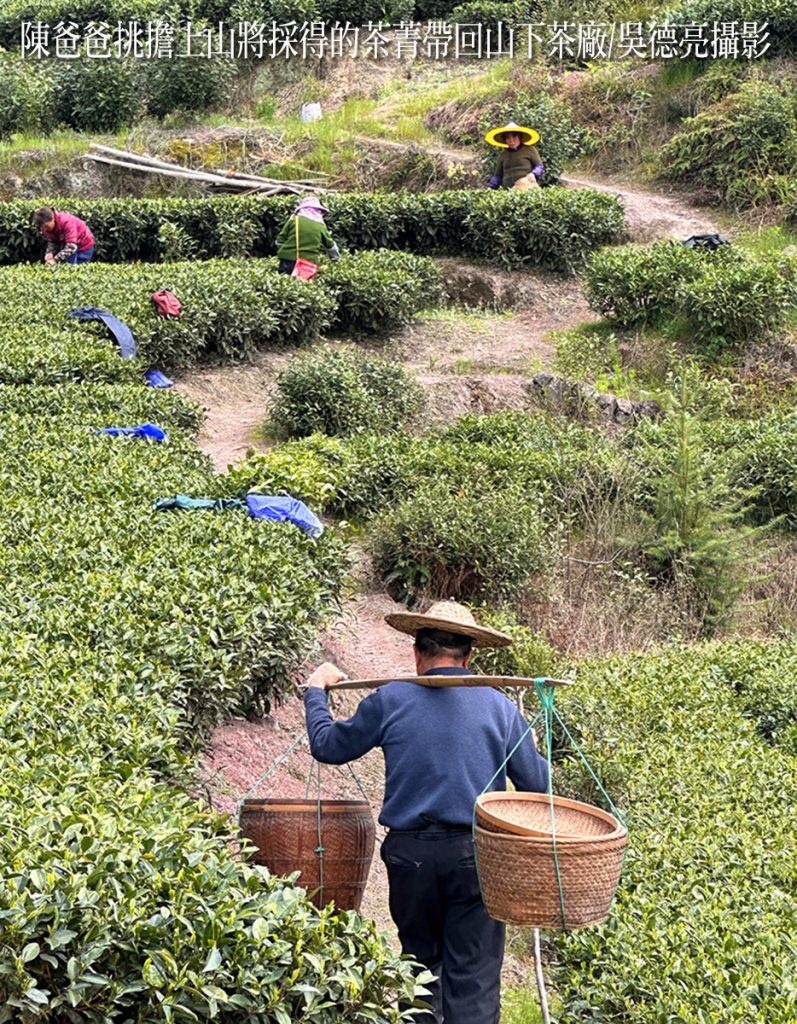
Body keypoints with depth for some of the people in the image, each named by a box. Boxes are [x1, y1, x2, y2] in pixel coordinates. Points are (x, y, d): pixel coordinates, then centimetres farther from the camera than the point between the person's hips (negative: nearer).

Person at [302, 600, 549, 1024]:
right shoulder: (499, 707, 1)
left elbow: (328, 746, 13)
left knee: (420, 961, 19)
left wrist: (315, 690, 29)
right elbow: (537, 783, 4)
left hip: (410, 854, 1)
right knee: (472, 974, 1)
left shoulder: (390, 701, 0)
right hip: (475, 856, -1)